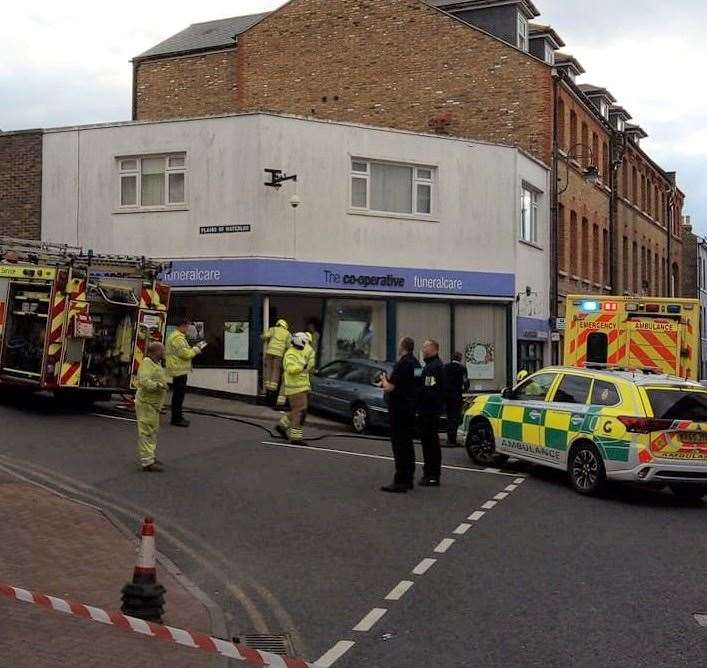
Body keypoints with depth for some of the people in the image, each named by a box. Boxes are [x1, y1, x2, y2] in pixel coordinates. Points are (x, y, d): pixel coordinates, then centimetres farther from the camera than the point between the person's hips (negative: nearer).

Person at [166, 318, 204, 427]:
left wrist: (193, 349, 11)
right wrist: (196, 349, -8)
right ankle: (176, 419, -4)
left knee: (178, 394, 16)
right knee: (179, 394, -7)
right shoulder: (178, 338, -17)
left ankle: (178, 417, 23)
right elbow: (185, 354, -22)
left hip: (177, 369, 11)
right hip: (179, 370, -11)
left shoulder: (174, 336, 19)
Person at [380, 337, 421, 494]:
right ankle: (408, 479, 22)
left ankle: (400, 482, -7)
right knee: (407, 444, 16)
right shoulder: (415, 363, 11)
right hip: (410, 409, 9)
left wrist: (384, 378, -1)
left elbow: (389, 388, -20)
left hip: (399, 409, -9)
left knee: (399, 445, -7)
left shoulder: (402, 364, -18)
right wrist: (389, 379, 18)